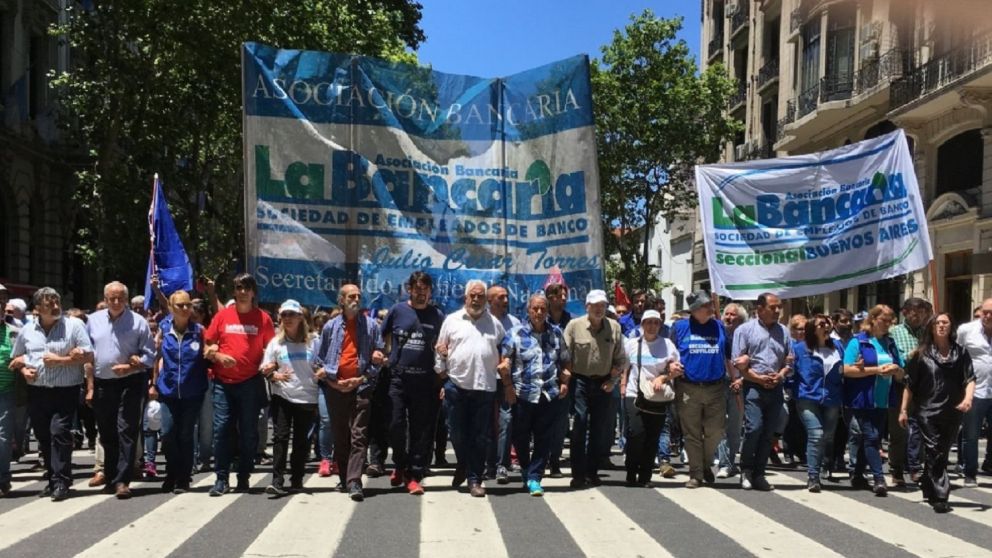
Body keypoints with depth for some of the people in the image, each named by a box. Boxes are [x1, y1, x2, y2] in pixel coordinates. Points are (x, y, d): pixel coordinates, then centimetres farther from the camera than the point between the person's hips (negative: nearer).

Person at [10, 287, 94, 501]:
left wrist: (60, 360, -13)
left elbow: (88, 356, -7)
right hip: (36, 392, 5)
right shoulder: (27, 330, 9)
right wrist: (23, 369, 1)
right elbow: (16, 358, 21)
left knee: (59, 433, -13)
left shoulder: (73, 325, -4)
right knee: (43, 437, 11)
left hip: (65, 391, -5)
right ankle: (52, 479, 23)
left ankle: (61, 482, -8)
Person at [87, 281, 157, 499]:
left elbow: (150, 355, -2)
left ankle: (122, 481, -6)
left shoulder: (138, 322, -2)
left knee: (126, 432, -8)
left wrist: (130, 367, -16)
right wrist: (89, 383, 8)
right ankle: (111, 477, 26)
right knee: (106, 434, 13)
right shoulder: (93, 320, 9)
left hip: (130, 383, -4)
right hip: (101, 384, 4)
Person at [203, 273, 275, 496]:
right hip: (223, 382, 1)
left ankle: (243, 478, 16)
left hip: (251, 383, -1)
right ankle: (221, 479, 7)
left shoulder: (263, 318, 3)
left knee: (248, 432, 5)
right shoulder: (222, 315, 6)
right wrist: (218, 356, -10)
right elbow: (207, 347, 9)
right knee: (221, 429, -1)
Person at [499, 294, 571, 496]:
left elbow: (566, 361, 18)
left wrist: (565, 382, 5)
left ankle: (534, 477, 10)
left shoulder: (556, 333, 11)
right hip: (523, 395, -2)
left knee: (544, 439, 2)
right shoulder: (515, 333, 0)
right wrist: (508, 387, -9)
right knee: (520, 437, 9)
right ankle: (526, 470, 33)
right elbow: (504, 362, -3)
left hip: (550, 395, 2)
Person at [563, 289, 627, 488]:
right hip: (580, 382, -3)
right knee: (579, 426, -7)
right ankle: (578, 474, 0)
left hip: (603, 384, 3)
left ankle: (592, 472, 20)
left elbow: (621, 358, 9)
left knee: (600, 429, 7)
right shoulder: (574, 325, -4)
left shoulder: (614, 327, 3)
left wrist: (613, 380, 0)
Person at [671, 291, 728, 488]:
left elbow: (728, 356, 15)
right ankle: (696, 474, 14)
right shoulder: (680, 327, 2)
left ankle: (705, 464, 29)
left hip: (716, 388, 2)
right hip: (688, 388, -2)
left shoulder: (719, 326, 9)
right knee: (692, 434, 3)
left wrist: (735, 377, 9)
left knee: (716, 431, 4)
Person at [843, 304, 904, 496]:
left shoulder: (890, 343, 13)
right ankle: (879, 479, -7)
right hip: (863, 400, -6)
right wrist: (876, 369, -17)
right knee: (871, 438, -10)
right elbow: (847, 370, -13)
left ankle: (858, 475, 23)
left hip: (882, 400, 6)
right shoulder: (858, 342, -5)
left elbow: (901, 373, 18)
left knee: (869, 439, 12)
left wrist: (895, 369, -5)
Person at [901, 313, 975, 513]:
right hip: (927, 412, -3)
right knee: (935, 454, -7)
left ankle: (928, 486, 31)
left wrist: (968, 398, -19)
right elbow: (910, 384, 3)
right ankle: (940, 497, -6)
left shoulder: (960, 353, 6)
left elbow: (969, 379, 1)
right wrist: (904, 410, 1)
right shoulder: (922, 354, 1)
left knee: (942, 454, 13)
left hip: (952, 413, 3)